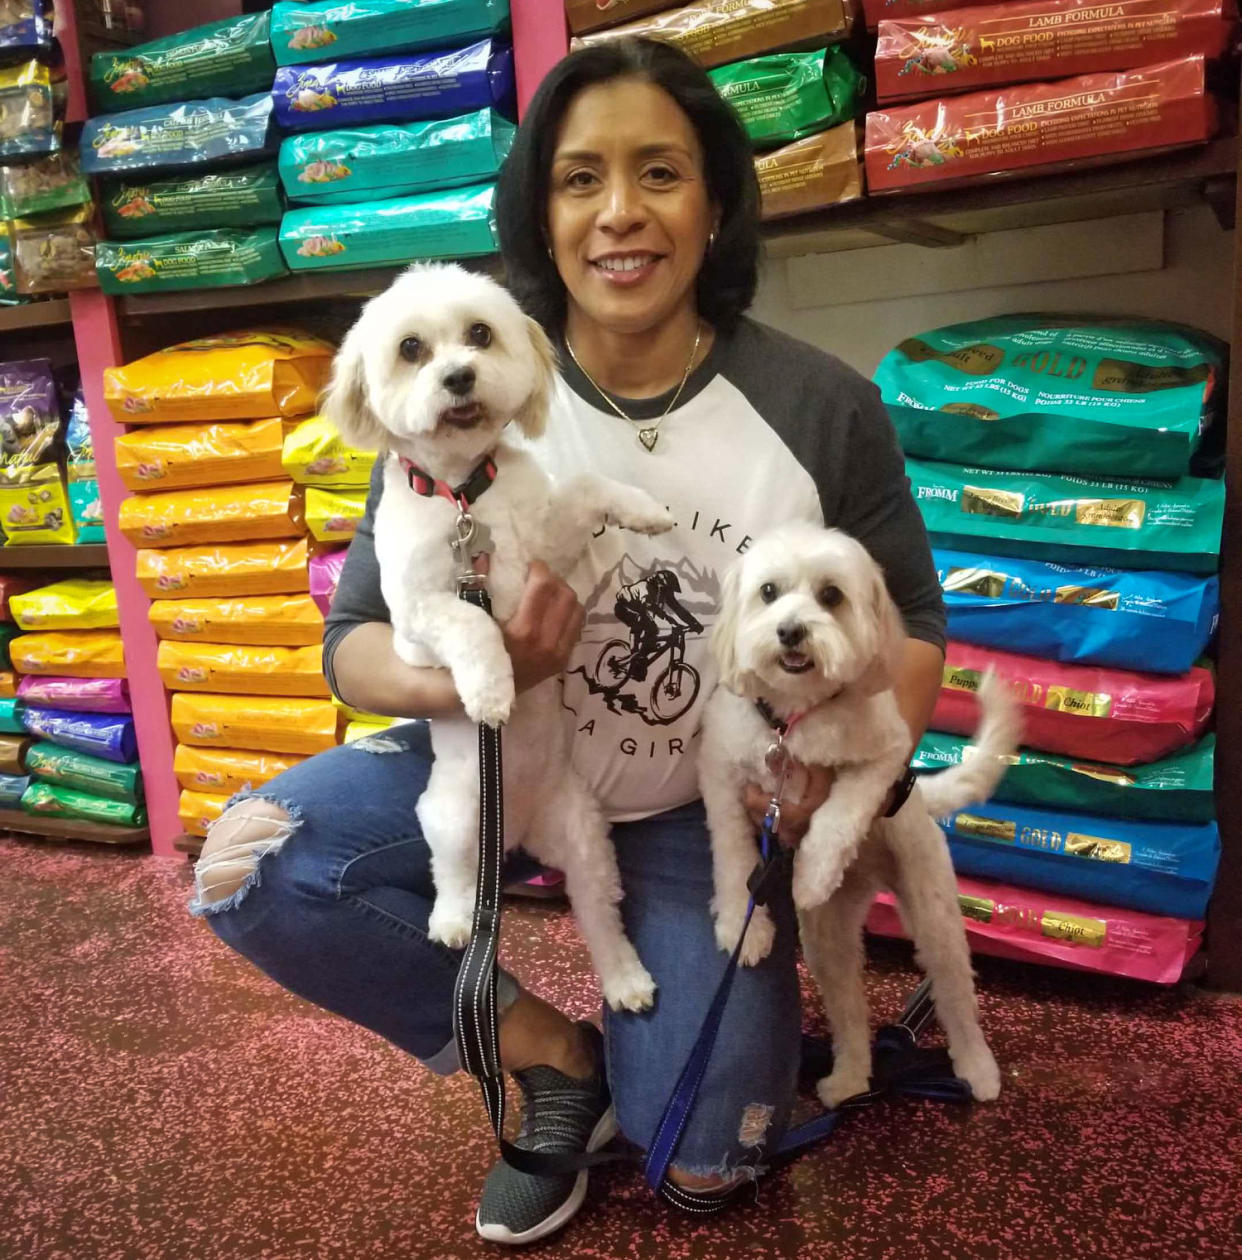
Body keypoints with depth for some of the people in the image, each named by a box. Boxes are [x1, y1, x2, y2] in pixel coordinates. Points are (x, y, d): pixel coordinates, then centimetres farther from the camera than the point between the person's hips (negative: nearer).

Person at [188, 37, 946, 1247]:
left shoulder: (823, 406, -14)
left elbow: (912, 621, -2)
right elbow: (355, 639, -11)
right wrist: (462, 677, -34)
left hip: (705, 809, 0)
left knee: (701, 1169, -3)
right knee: (248, 867, -23)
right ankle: (554, 1053, 0)